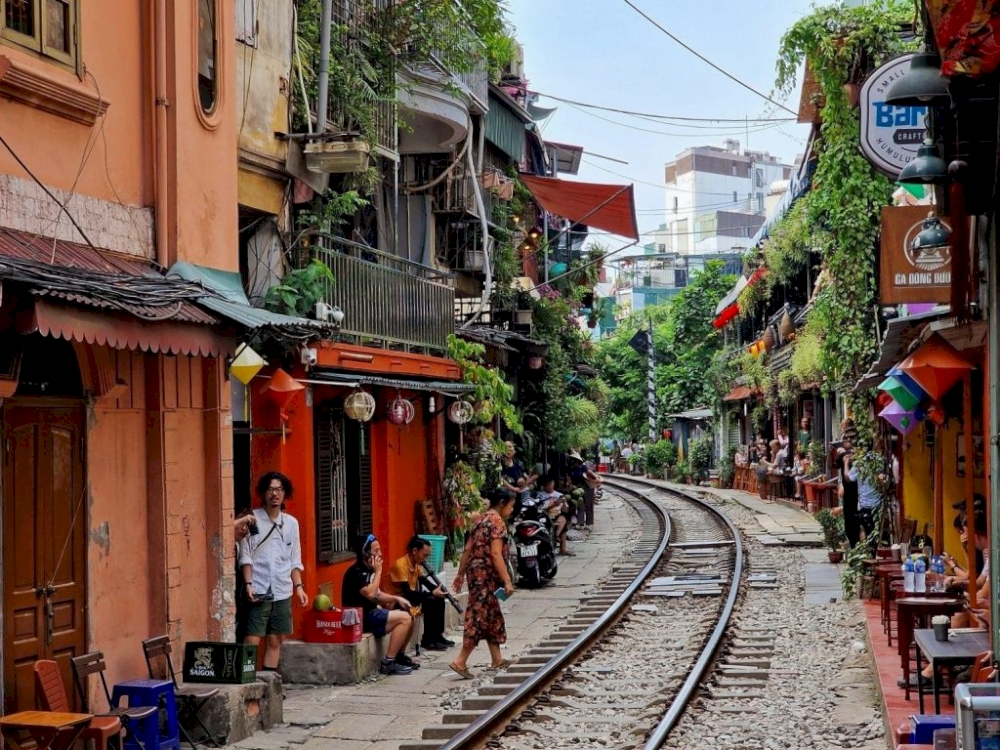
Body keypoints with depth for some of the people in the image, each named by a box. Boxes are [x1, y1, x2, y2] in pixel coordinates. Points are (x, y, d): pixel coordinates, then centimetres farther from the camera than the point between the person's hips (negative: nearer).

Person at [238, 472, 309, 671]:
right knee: (252, 641, -10)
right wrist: (248, 584, -12)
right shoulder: (252, 519, -1)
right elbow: (245, 557, -3)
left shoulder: (291, 523, 12)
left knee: (275, 641, 7)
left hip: (282, 592, 4)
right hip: (258, 591, -4)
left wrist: (298, 586, 5)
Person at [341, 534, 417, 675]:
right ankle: (388, 663, -19)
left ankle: (400, 656, 17)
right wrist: (378, 572, -18)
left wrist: (397, 599, 3)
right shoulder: (356, 572, -17)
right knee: (404, 618, -19)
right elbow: (370, 594, -28)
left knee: (409, 616, 7)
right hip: (361, 618, -10)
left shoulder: (368, 570, 13)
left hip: (371, 613, 10)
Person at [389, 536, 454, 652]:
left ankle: (437, 635, 9)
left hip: (410, 597, 9)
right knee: (430, 601, -24)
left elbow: (425, 582, 9)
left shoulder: (417, 564, 4)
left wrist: (439, 590, -12)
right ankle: (427, 640, -16)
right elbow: (407, 593, -29)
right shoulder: (400, 565, -24)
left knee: (439, 600, 3)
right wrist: (432, 593, -29)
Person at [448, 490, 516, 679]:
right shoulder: (497, 521, -11)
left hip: (475, 572, 9)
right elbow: (495, 554, -19)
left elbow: (467, 550, 16)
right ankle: (460, 661, -9)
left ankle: (497, 659, 21)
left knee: (493, 615, 16)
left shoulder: (482, 520, 16)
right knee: (479, 616, -7)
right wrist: (507, 581, -22)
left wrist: (460, 575, 21)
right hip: (487, 575, -9)